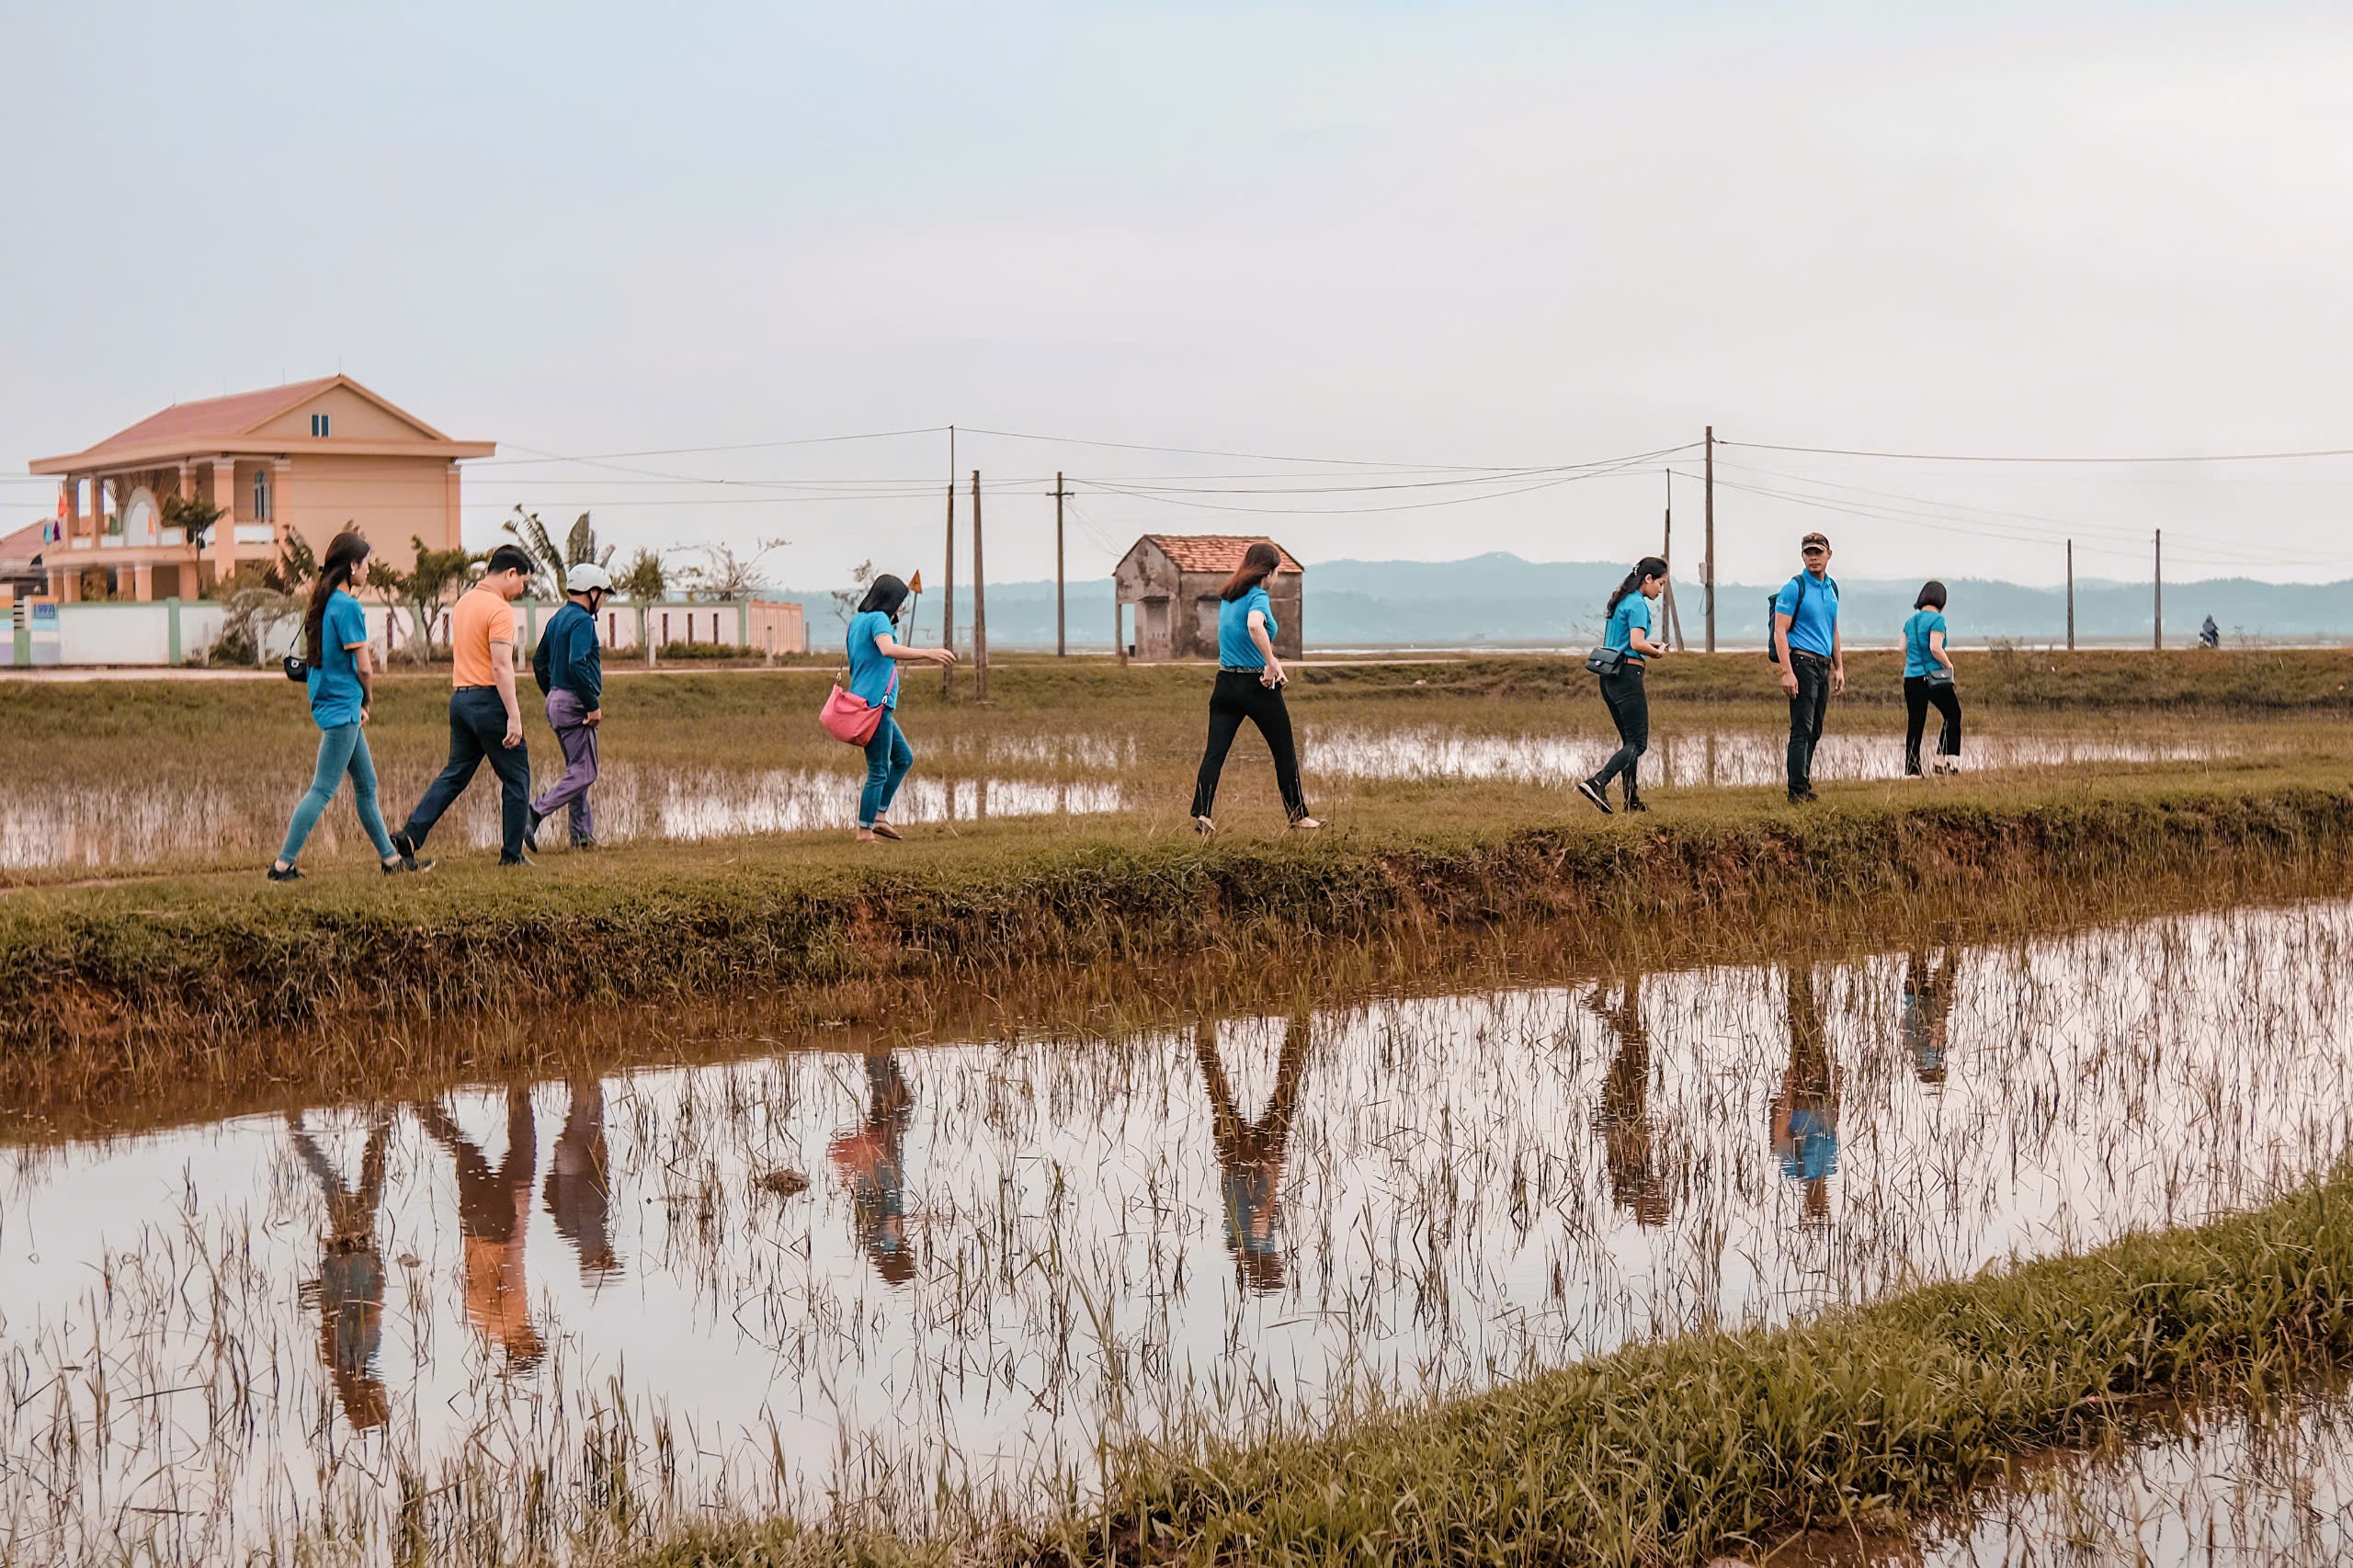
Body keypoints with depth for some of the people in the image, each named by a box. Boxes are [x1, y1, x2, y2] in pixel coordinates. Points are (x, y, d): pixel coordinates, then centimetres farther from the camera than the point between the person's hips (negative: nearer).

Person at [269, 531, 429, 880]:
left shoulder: (324, 603, 11)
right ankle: (283, 864, -8)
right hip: (343, 707, -10)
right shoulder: (348, 606, -16)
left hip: (329, 703, 10)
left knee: (366, 785, 16)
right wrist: (368, 698, 5)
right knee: (323, 790, -7)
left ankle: (390, 857, 23)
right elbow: (364, 668, -15)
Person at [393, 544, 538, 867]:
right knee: (516, 777, 4)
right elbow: (501, 667, -21)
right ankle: (512, 854, 6)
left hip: (460, 697, 9)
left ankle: (409, 837, 2)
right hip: (489, 699, -8)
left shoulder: (464, 601, 14)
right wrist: (514, 716, -22)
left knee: (455, 774, 13)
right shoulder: (500, 610, -14)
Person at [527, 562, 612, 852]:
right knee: (584, 774, -9)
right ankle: (534, 815, -19)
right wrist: (593, 705, -22)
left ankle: (582, 834, 15)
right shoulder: (582, 620, -15)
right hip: (574, 704, -10)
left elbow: (539, 660, 21)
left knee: (577, 770, 14)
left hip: (556, 700, 10)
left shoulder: (558, 619, 15)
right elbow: (578, 664, -26)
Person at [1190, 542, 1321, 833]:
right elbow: (1255, 626, -37)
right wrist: (1271, 664, -30)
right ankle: (1298, 817, 18)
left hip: (1225, 684, 6)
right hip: (1258, 686, -6)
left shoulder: (1227, 597, 10)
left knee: (1215, 752, 0)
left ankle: (1201, 814, -14)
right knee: (1285, 753, 9)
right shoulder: (1259, 597, -15)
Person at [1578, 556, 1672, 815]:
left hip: (1609, 677, 10)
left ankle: (1632, 800, 15)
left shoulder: (1621, 601, 16)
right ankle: (1597, 783, -22)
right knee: (1638, 742, -7)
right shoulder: (1638, 604, -12)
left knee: (1629, 739, 14)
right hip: (1627, 675, -10)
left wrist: (1649, 643, 17)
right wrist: (1657, 651, -3)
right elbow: (1637, 644, -22)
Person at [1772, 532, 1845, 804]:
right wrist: (1787, 672, -20)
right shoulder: (1794, 587, -7)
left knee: (1814, 731, 10)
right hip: (1802, 662, -8)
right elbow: (1780, 632, -12)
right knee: (1802, 729, -11)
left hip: (1823, 665, 8)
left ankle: (1804, 785, 16)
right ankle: (1798, 791, -11)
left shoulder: (1832, 587, 16)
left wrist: (1839, 668, 19)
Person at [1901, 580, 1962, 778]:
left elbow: (1904, 649, 13)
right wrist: (1948, 664, -2)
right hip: (1934, 677, -6)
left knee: (1914, 723, 6)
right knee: (1952, 714, 14)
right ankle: (1944, 760, 9)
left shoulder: (1910, 622, 11)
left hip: (1911, 678, 6)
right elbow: (1935, 648, -19)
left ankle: (1911, 769, 3)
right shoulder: (1937, 619, -9)